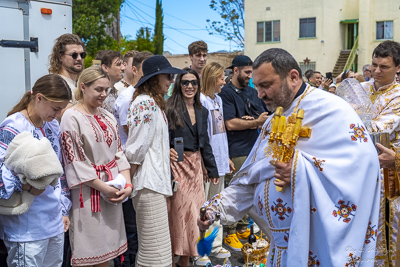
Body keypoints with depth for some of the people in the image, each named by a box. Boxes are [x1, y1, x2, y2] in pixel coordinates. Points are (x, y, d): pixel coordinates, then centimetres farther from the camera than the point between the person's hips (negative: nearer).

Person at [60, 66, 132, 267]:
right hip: (89, 191, -6)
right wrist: (104, 188, -13)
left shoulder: (108, 117, 12)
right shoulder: (72, 117, -9)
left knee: (106, 246, 13)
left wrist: (127, 184, -3)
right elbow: (75, 161, -13)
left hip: (114, 192, 6)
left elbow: (118, 153, 11)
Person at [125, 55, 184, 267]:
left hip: (156, 181, 10)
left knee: (148, 249, 16)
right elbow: (135, 149, -15)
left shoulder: (155, 103, 17)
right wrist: (129, 183, -10)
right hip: (149, 184, -10)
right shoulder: (145, 103, -14)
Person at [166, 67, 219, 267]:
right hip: (177, 165, -6)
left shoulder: (202, 111, 11)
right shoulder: (171, 108, -8)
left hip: (195, 166, 6)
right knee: (179, 211, -1)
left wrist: (212, 169, 14)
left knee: (193, 211, 9)